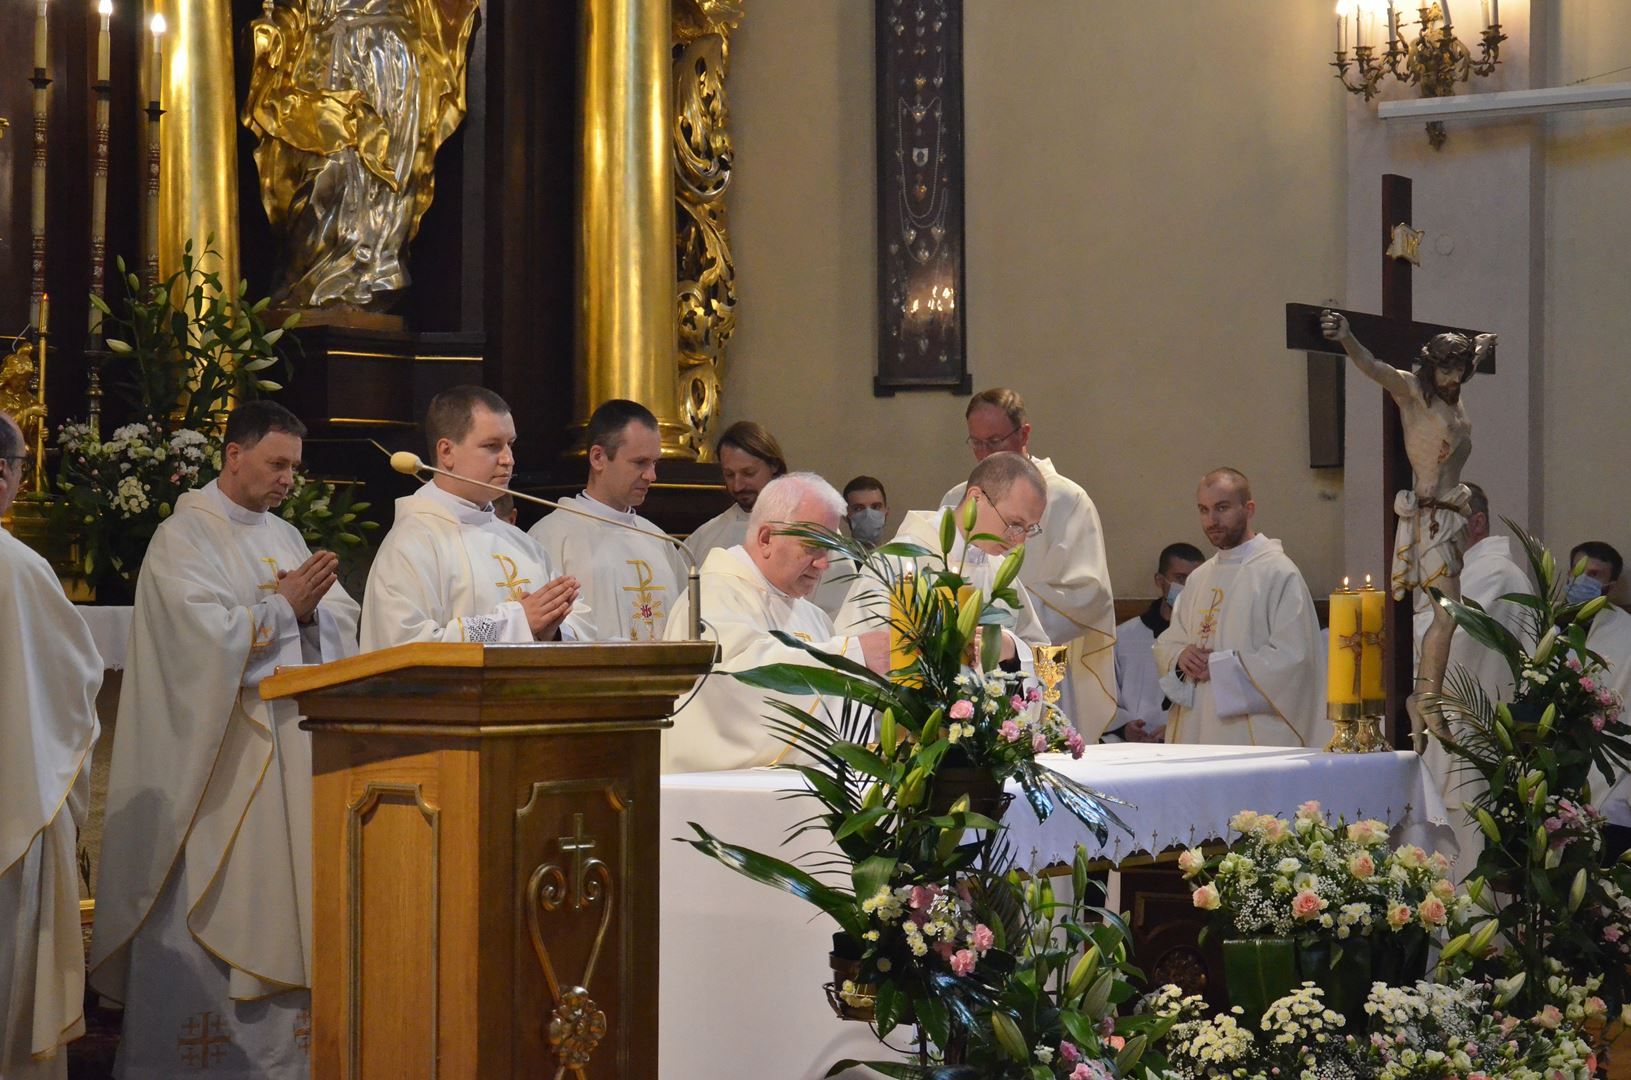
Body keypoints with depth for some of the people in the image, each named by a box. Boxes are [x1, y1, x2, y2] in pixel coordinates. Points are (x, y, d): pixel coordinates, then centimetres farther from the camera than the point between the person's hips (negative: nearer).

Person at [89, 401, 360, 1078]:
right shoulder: (183, 537, -5)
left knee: (278, 894, 5)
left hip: (290, 741, 7)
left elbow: (343, 623, 9)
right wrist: (284, 606, -11)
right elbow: (206, 631, -18)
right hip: (213, 755, -7)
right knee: (208, 902, -7)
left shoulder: (284, 536, 16)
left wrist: (313, 609, -11)